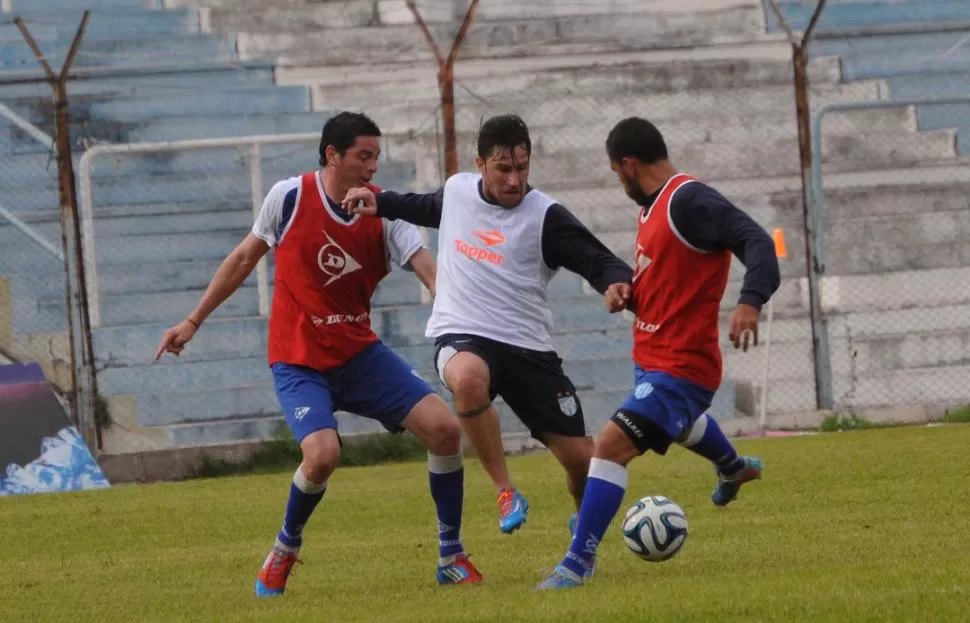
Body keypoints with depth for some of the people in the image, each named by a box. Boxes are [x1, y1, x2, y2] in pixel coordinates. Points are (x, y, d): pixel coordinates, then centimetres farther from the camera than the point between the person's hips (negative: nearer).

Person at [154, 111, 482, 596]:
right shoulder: (289, 197, -9)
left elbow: (432, 274, -16)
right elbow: (244, 258, 6)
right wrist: (194, 322, 10)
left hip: (360, 353, 3)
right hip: (298, 360, -3)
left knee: (444, 428, -11)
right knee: (323, 453, -27)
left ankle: (451, 556, 6)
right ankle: (286, 547, 4)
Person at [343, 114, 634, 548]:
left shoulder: (546, 217, -7)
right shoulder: (457, 189, 6)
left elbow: (600, 264, -14)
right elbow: (430, 208, 32)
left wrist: (620, 284, -36)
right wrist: (380, 203, 23)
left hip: (527, 348, 0)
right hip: (461, 337, 0)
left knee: (581, 459, -1)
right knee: (468, 378, -40)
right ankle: (506, 492, -23)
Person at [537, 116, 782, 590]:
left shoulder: (689, 202, -21)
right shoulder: (653, 206, 9)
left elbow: (756, 242, -30)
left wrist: (750, 302, -45)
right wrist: (625, 293, 1)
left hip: (680, 368, -11)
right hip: (653, 359, 11)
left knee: (612, 444, -23)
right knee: (679, 422, 40)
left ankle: (577, 564, -23)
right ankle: (734, 469, 72)